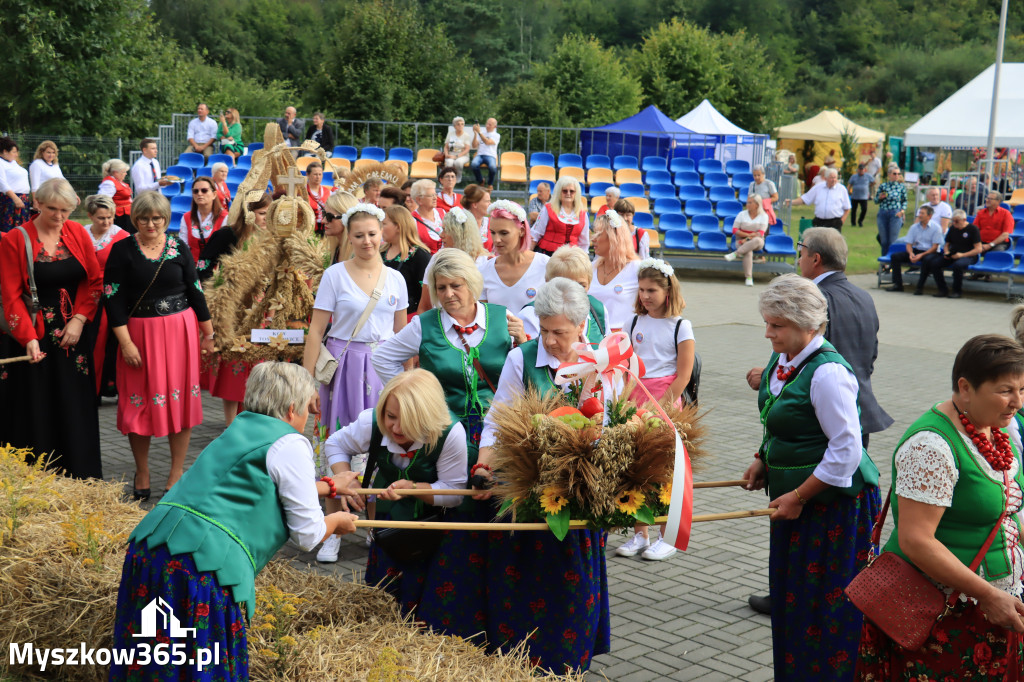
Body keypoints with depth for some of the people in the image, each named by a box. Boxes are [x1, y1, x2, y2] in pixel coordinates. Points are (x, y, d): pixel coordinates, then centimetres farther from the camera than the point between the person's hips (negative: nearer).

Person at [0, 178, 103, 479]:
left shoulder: (77, 233, 4)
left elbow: (95, 280, 6)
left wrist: (79, 320, -8)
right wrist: (28, 338, -19)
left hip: (74, 336, 3)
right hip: (33, 338, -3)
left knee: (75, 411, 6)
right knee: (36, 413, 1)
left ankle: (80, 482, 15)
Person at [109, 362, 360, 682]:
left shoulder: (239, 428, 23)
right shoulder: (290, 445, -1)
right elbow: (308, 535, 1)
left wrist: (328, 486, 53)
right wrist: (337, 522, 23)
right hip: (204, 563, -8)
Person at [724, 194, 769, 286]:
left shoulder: (763, 216, 2)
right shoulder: (742, 214, 6)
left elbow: (760, 233, -8)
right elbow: (735, 230, 0)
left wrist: (748, 239, -17)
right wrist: (747, 235, -12)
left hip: (756, 243, 0)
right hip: (742, 241, 0)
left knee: (758, 240, -39)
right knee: (748, 253, -35)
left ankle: (736, 254, -38)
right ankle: (748, 278, -35)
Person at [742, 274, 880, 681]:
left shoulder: (827, 373, -22)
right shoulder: (783, 360, 6)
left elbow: (846, 450, -23)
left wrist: (799, 497, -18)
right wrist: (764, 461, 8)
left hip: (834, 504, -9)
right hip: (794, 497, 9)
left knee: (825, 605, -1)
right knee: (790, 596, 16)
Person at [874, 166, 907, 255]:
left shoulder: (902, 186, 4)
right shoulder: (883, 186, 5)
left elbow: (905, 201, 10)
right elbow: (876, 200, 10)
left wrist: (902, 210, -6)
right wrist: (880, 198, -11)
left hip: (895, 214, -1)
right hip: (883, 214, 2)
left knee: (893, 240, -3)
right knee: (884, 240, 6)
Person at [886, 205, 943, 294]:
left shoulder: (935, 228, -5)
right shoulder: (914, 227, 9)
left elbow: (935, 247, -10)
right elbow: (909, 244, 8)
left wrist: (921, 255, -23)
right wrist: (911, 253, -15)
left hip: (929, 252, -5)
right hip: (916, 251, 5)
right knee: (895, 256, -13)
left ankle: (920, 287, -31)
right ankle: (897, 284, -12)